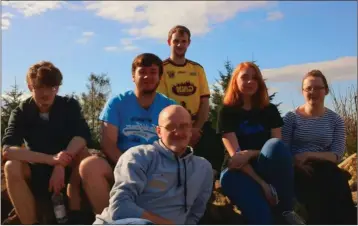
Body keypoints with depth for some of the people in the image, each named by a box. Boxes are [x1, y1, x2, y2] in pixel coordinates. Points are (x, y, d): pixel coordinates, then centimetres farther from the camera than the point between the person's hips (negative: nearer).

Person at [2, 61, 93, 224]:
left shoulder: (69, 105, -9)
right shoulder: (21, 112, -10)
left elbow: (82, 136, -26)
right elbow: (7, 150, -26)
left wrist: (61, 164, -41)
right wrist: (51, 159, -39)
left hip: (67, 169, 0)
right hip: (37, 172, 0)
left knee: (82, 151, -29)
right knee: (11, 167, -29)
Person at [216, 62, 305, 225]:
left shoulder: (270, 110, 9)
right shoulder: (227, 112, 0)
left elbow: (277, 148, -2)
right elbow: (235, 154, -12)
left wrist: (250, 153, -21)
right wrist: (262, 183, -23)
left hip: (267, 169, 3)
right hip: (239, 171, -2)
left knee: (275, 145, -33)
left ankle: (286, 212, -21)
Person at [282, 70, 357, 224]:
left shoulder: (335, 120, 11)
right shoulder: (291, 117, 5)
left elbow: (337, 155, -1)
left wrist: (308, 155, -17)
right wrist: (297, 162, -24)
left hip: (324, 173, 2)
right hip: (298, 172, -2)